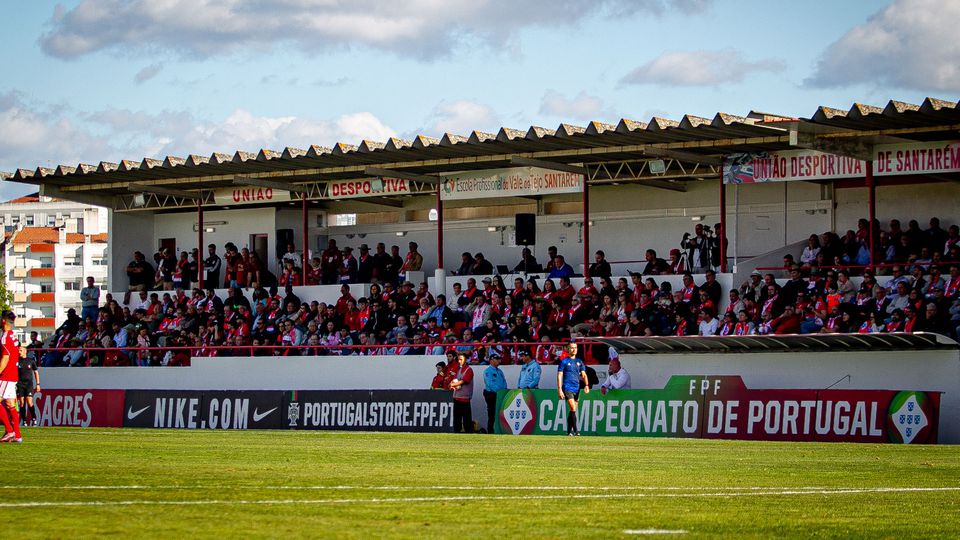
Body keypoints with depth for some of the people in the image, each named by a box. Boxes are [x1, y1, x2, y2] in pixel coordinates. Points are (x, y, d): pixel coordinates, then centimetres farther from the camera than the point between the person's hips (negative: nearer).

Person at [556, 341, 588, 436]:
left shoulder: (579, 361, 14)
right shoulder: (564, 361, 0)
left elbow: (583, 375, 11)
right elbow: (559, 375, -3)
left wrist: (586, 385, -7)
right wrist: (559, 389, -11)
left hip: (577, 388, 5)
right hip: (567, 388, -5)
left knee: (572, 410, 7)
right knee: (573, 409, -17)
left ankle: (569, 431, 14)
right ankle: (575, 430, -18)